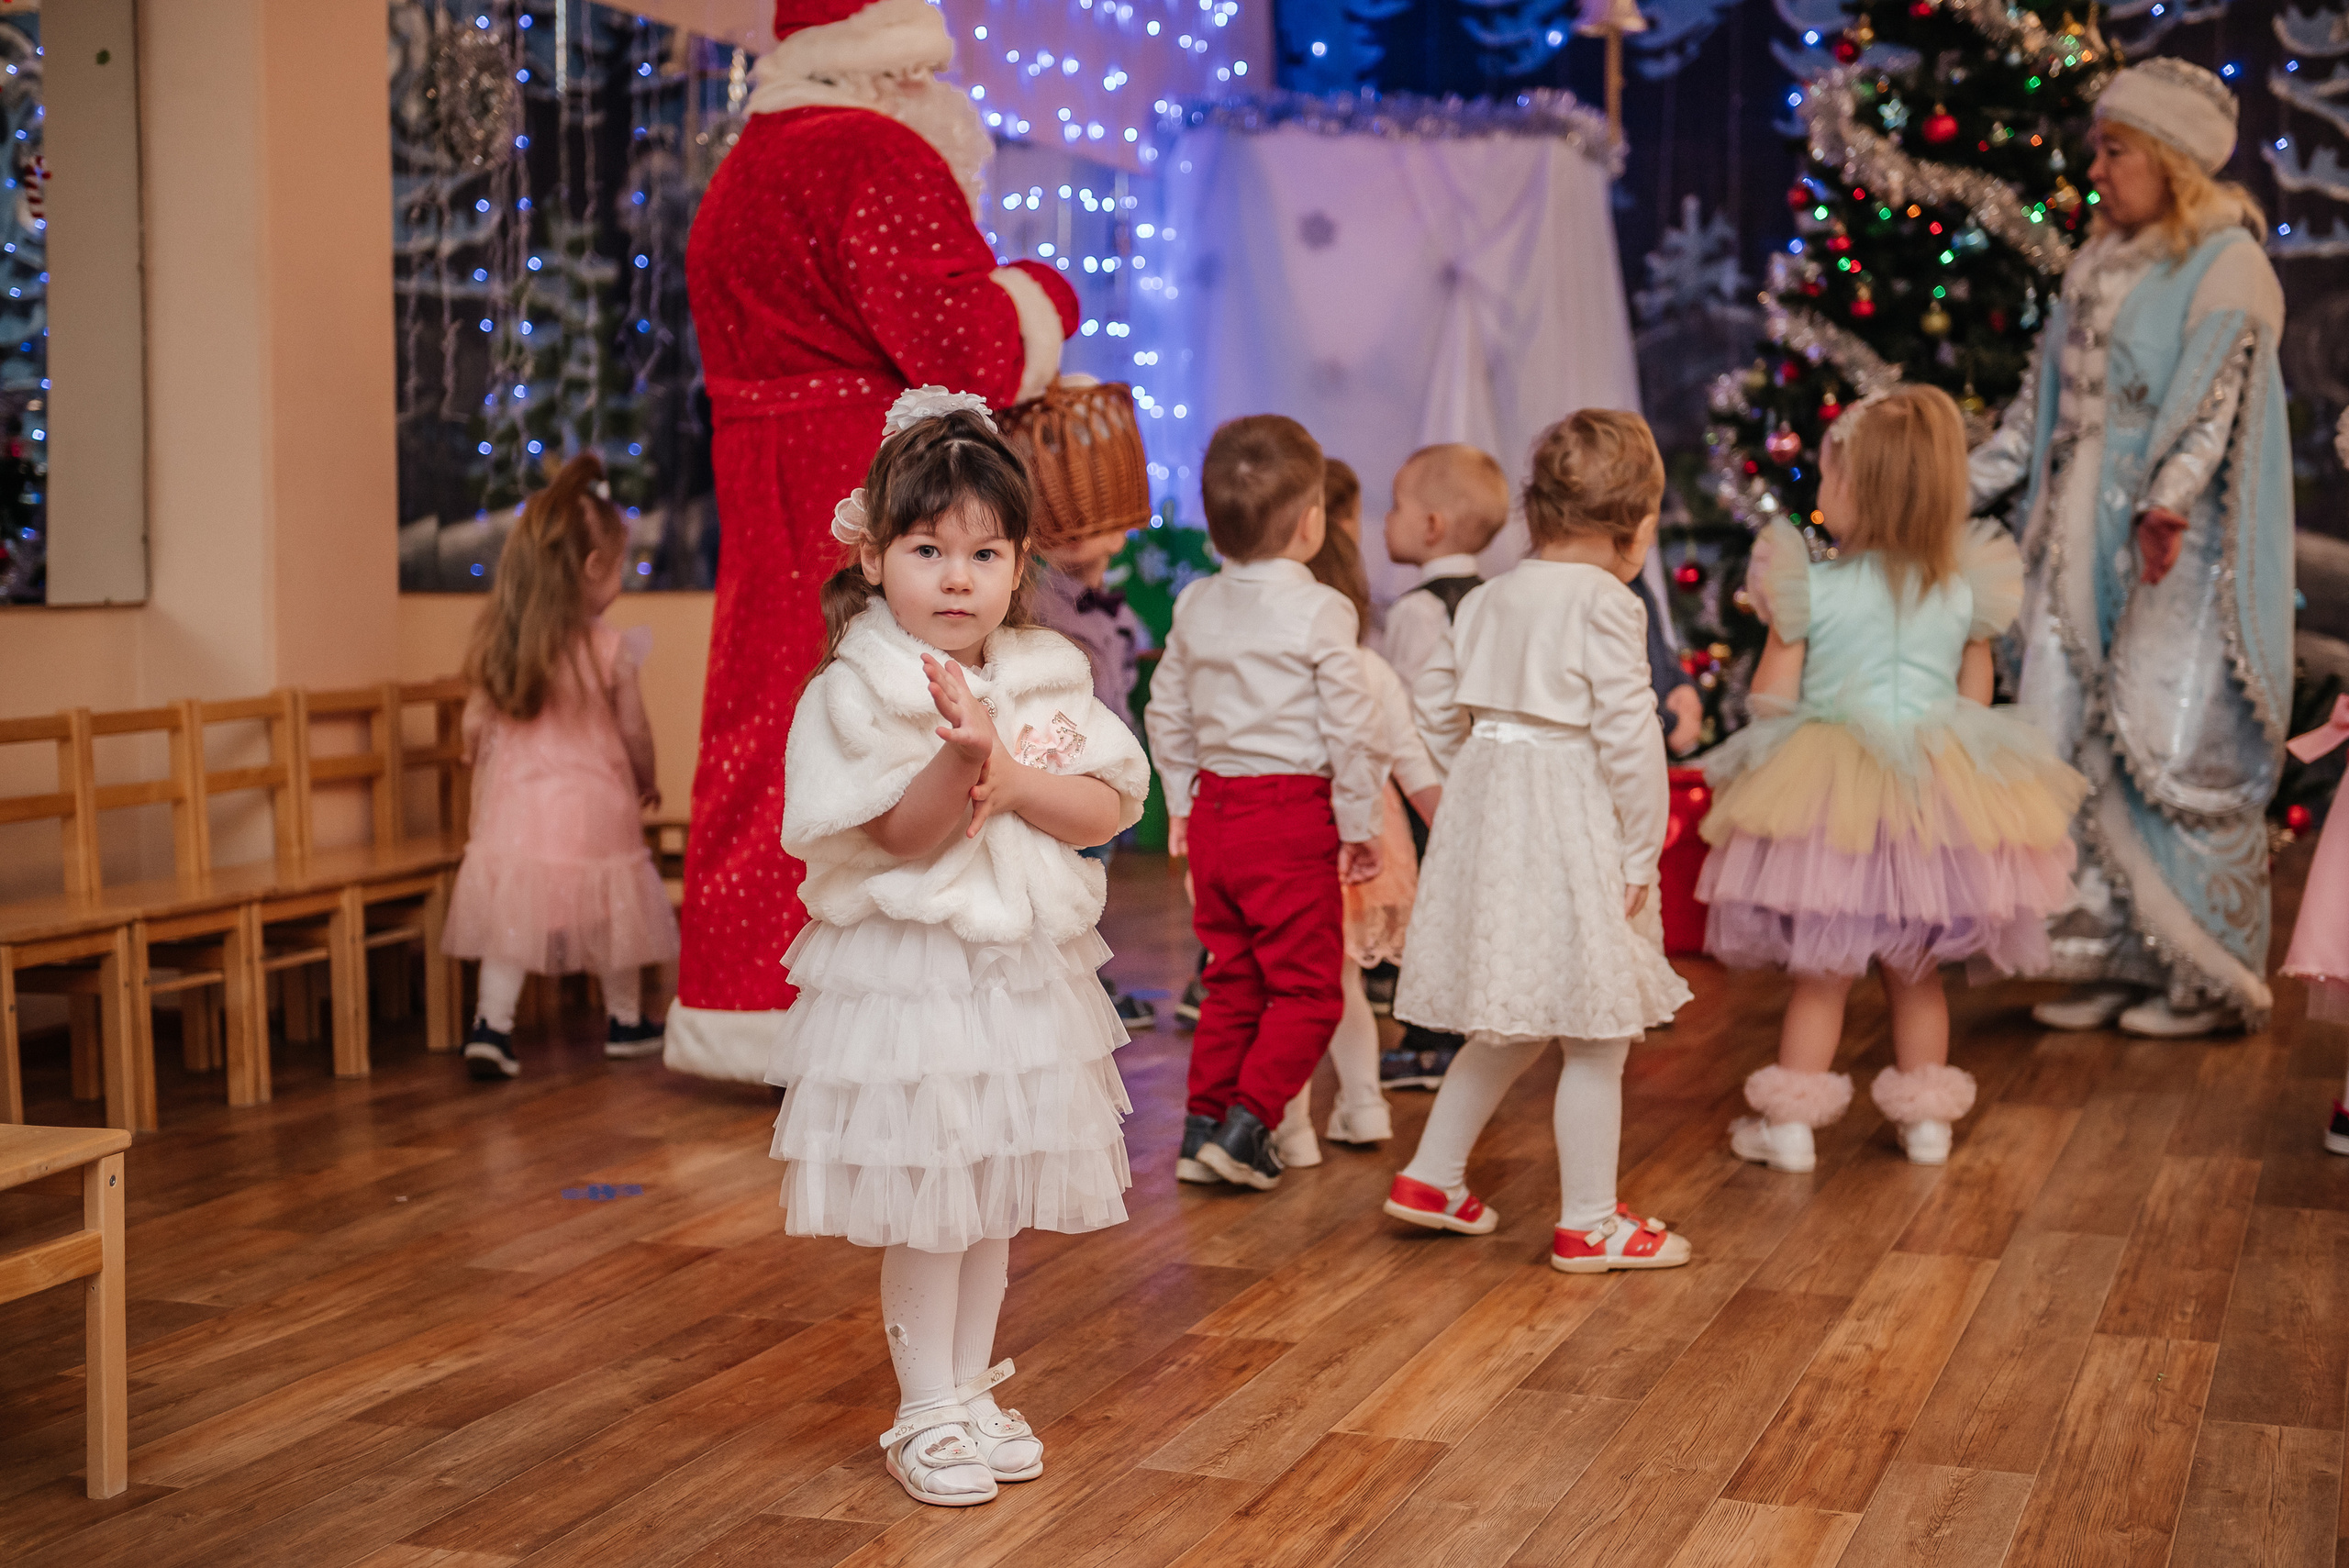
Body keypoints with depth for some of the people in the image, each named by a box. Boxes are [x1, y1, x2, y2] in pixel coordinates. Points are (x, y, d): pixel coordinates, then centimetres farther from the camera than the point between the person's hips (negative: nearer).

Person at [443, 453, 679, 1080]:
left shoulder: (498, 646, -3)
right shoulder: (609, 650, -12)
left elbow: (475, 728, 4)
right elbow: (634, 732, -3)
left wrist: (478, 756, 27)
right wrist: (647, 781, 17)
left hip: (513, 804, 2)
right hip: (595, 806, -2)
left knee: (510, 916, 5)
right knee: (610, 908, 14)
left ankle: (490, 1027, -5)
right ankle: (625, 1022, 28)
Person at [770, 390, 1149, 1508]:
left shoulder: (1046, 676, 4)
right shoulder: (860, 689, -11)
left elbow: (1107, 809, -3)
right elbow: (898, 836, -16)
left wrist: (1009, 776, -19)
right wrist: (961, 761, -33)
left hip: (1023, 974, 5)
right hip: (907, 976, -5)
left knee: (998, 1195, 15)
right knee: (925, 1204, 1)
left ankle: (972, 1389, 30)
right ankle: (926, 1416, 16)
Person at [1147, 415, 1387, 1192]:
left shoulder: (1196, 607, 7)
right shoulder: (1320, 612, -11)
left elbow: (1165, 713, 14)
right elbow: (1351, 728, -12)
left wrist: (1181, 805, 24)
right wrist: (1360, 826, -3)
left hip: (1213, 809, 6)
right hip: (1292, 816, -6)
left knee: (1233, 977, 17)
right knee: (1306, 987, 4)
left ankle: (1203, 1125, 18)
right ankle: (1245, 1125, -2)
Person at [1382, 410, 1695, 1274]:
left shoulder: (1487, 599, 9)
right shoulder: (1605, 604, -14)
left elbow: (1437, 698, 14)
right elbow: (1627, 733, -17)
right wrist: (1641, 851, -10)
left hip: (1490, 813, 8)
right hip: (1572, 828, -8)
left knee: (1510, 1027, 21)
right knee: (1594, 1041, 3)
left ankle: (1430, 1175, 25)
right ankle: (1589, 1225, 10)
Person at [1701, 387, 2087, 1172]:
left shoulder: (1811, 589, -12)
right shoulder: (1964, 593, -1)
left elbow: (1772, 699, -7)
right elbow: (1976, 701, 7)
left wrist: (1777, 620, 10)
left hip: (1831, 797, -3)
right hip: (1938, 796, 3)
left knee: (1821, 971, 7)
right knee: (1917, 973, 16)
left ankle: (1790, 1123, 11)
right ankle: (1927, 1119, 24)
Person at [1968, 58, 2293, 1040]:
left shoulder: (2227, 266, -6)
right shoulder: (2097, 266, 17)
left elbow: (2212, 399, -21)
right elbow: (2042, 400, 21)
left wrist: (2169, 499, -35)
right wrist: (1959, 489, 20)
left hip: (2181, 552, -7)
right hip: (2083, 543, 8)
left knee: (2173, 748, -8)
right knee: (2073, 748, 4)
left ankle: (2209, 974, 4)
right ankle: (2113, 958, 12)